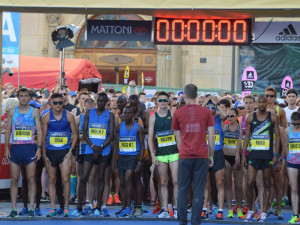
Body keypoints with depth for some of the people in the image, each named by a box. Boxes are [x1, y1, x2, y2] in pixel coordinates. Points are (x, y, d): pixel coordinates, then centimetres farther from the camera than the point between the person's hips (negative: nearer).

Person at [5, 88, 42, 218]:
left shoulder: (34, 112, 5)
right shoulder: (12, 112, 10)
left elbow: (39, 130, 4)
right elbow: (8, 130, 11)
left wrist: (39, 148, -6)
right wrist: (6, 148, 2)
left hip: (30, 147, -2)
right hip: (15, 148, 2)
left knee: (31, 179, -2)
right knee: (14, 180, 1)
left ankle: (31, 208, 2)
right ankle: (14, 209, 5)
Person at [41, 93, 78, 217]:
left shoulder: (69, 116, 2)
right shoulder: (46, 117, 3)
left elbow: (75, 134, 5)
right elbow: (43, 136, 5)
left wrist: (71, 150, -5)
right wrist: (44, 154, 0)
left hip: (64, 151, -1)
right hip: (50, 151, 1)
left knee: (65, 180, -8)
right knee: (51, 180, 6)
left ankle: (66, 208, 0)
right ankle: (53, 208, 12)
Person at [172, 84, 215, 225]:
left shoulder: (178, 113, 3)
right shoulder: (206, 112, 2)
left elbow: (178, 137, 10)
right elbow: (211, 136, 2)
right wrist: (211, 155, 10)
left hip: (184, 157, 0)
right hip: (202, 156, 0)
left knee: (183, 191, 7)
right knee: (199, 191, 2)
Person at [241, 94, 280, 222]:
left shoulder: (273, 118, 2)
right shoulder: (251, 118, 6)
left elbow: (278, 137, 3)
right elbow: (247, 137, 9)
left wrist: (276, 155, -6)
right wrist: (243, 154, 4)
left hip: (267, 154, -1)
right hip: (254, 154, 1)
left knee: (267, 185, 3)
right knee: (250, 183, -5)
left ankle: (264, 212, 9)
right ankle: (250, 211, 9)